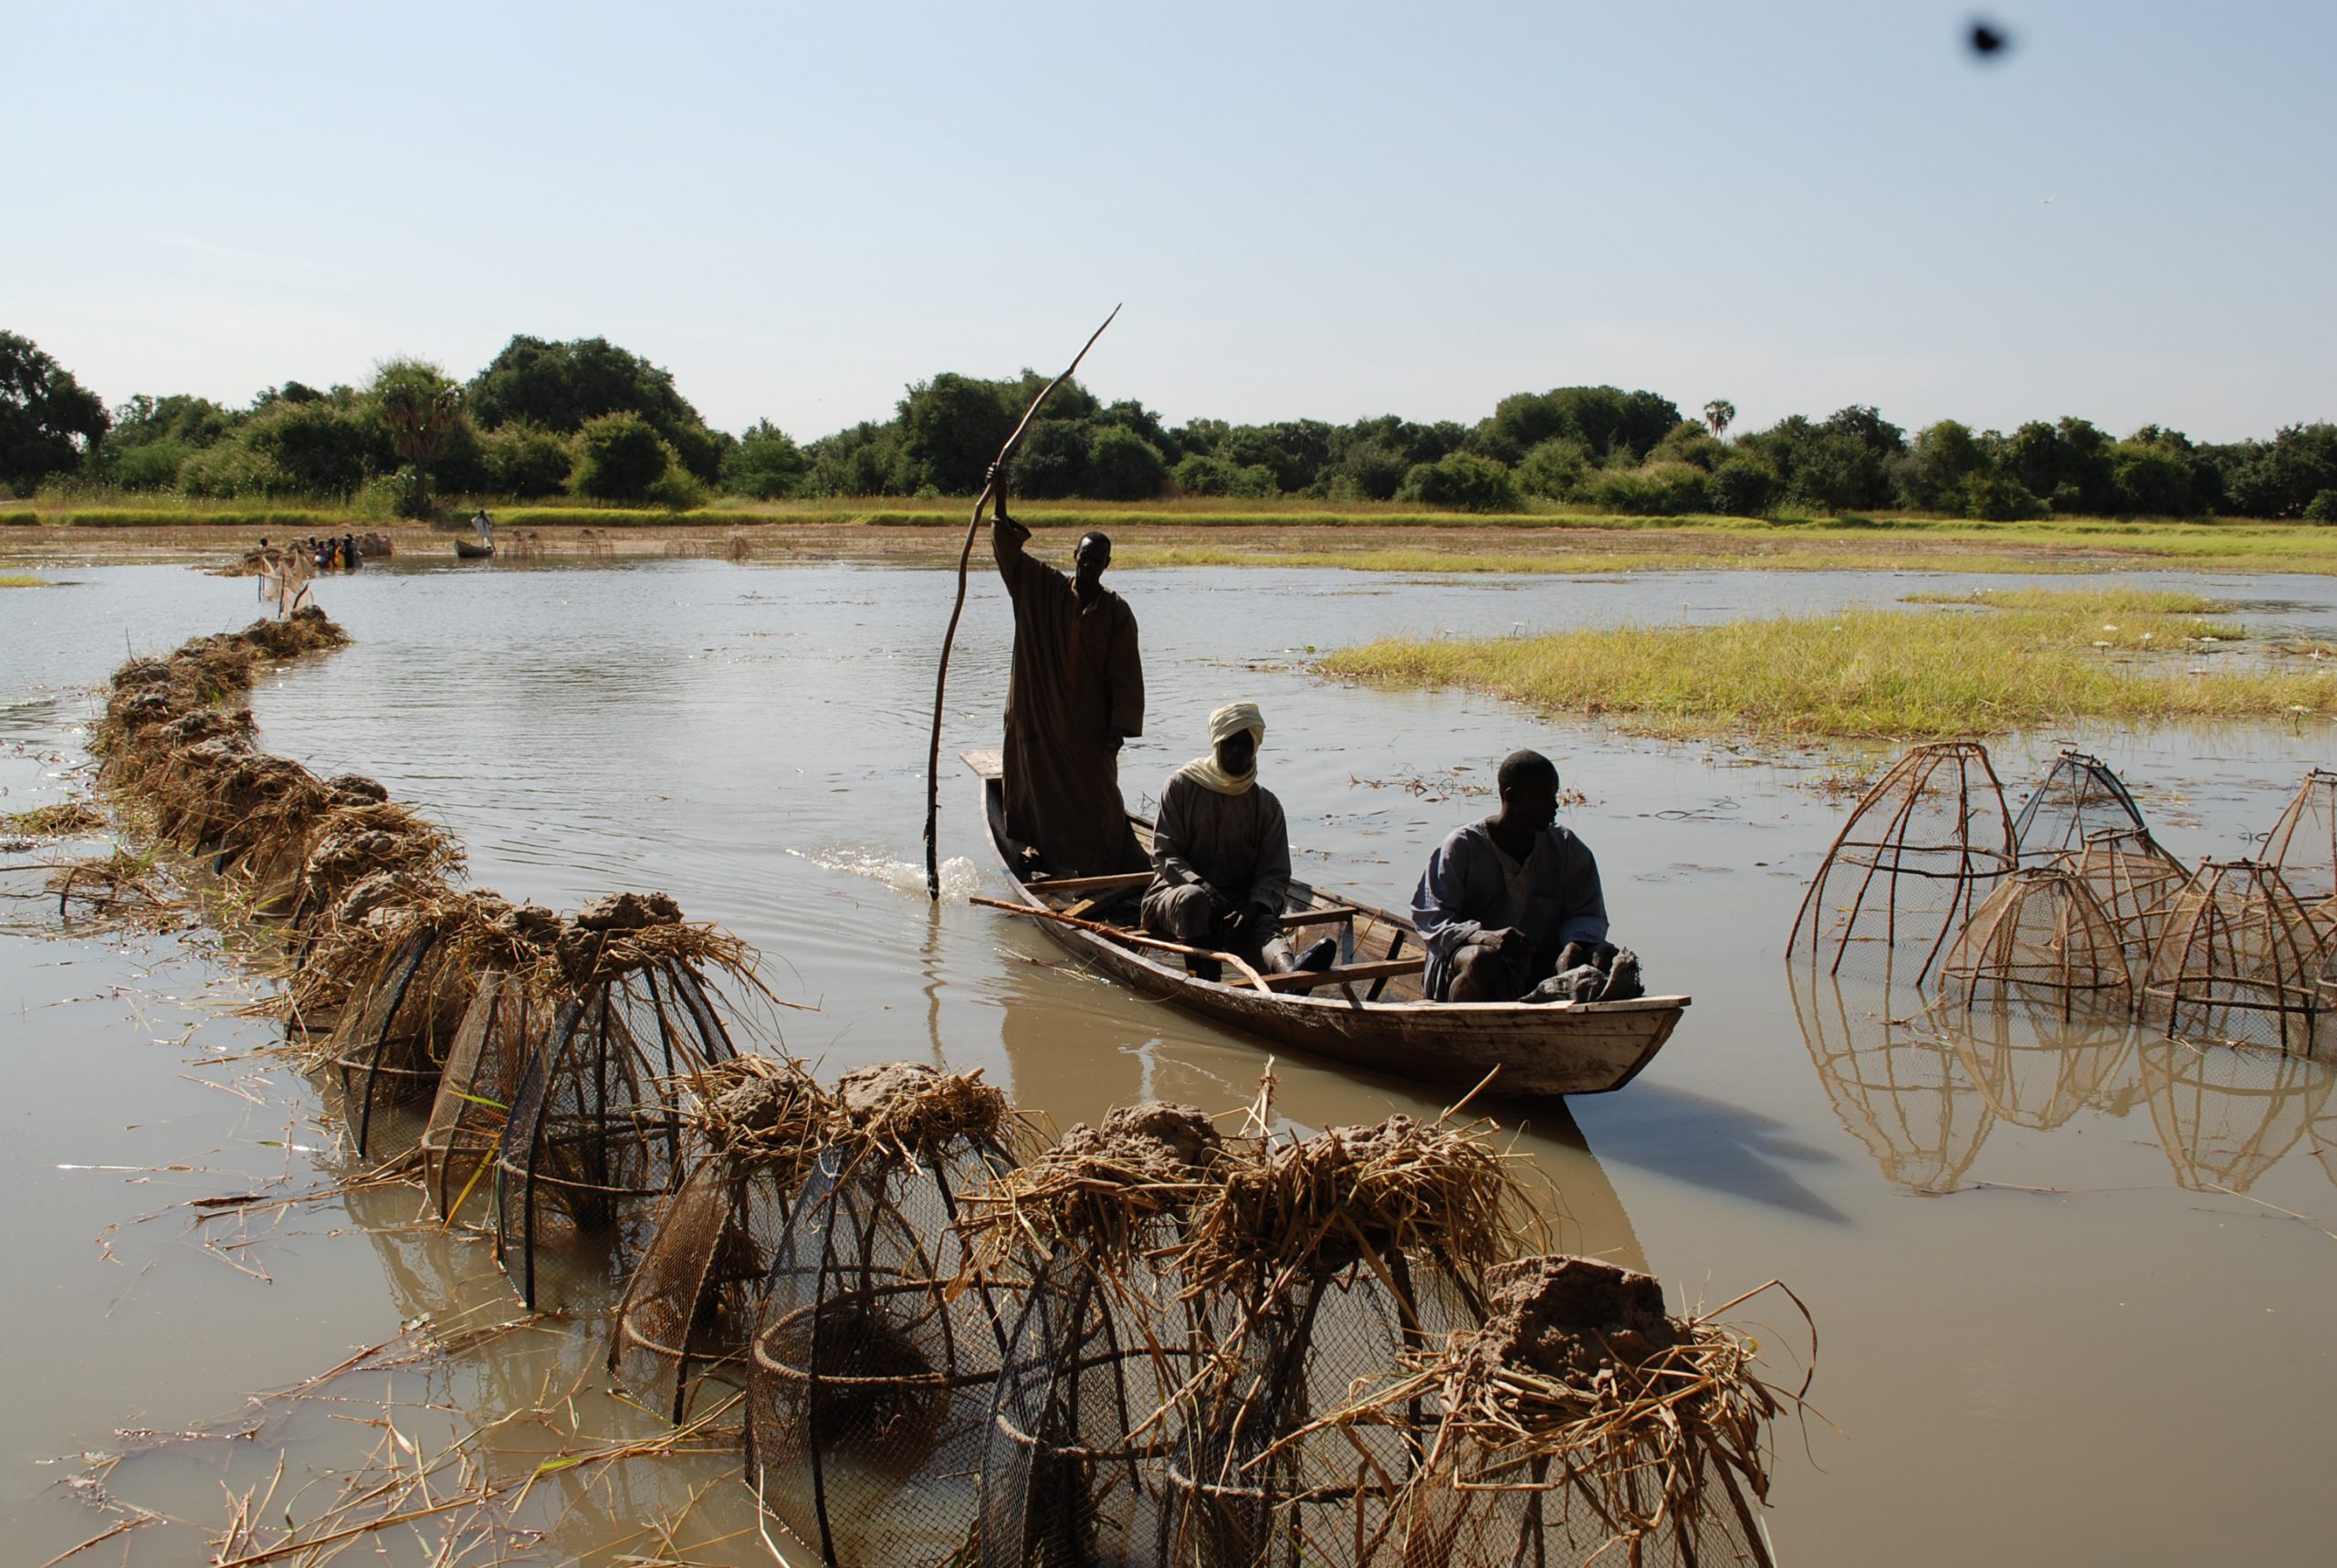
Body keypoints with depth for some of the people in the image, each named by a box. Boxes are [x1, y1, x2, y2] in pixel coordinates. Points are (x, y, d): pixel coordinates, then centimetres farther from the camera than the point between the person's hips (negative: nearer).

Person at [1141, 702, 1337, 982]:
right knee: (1193, 899, -38)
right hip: (1175, 893, -1)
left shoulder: (1267, 804, 9)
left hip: (1240, 903, 2)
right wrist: (1200, 886, -23)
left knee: (1264, 924, -33)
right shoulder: (1182, 786, 3)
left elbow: (1275, 874, 4)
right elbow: (1164, 855, -3)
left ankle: (1290, 972, -68)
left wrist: (1256, 906, -20)